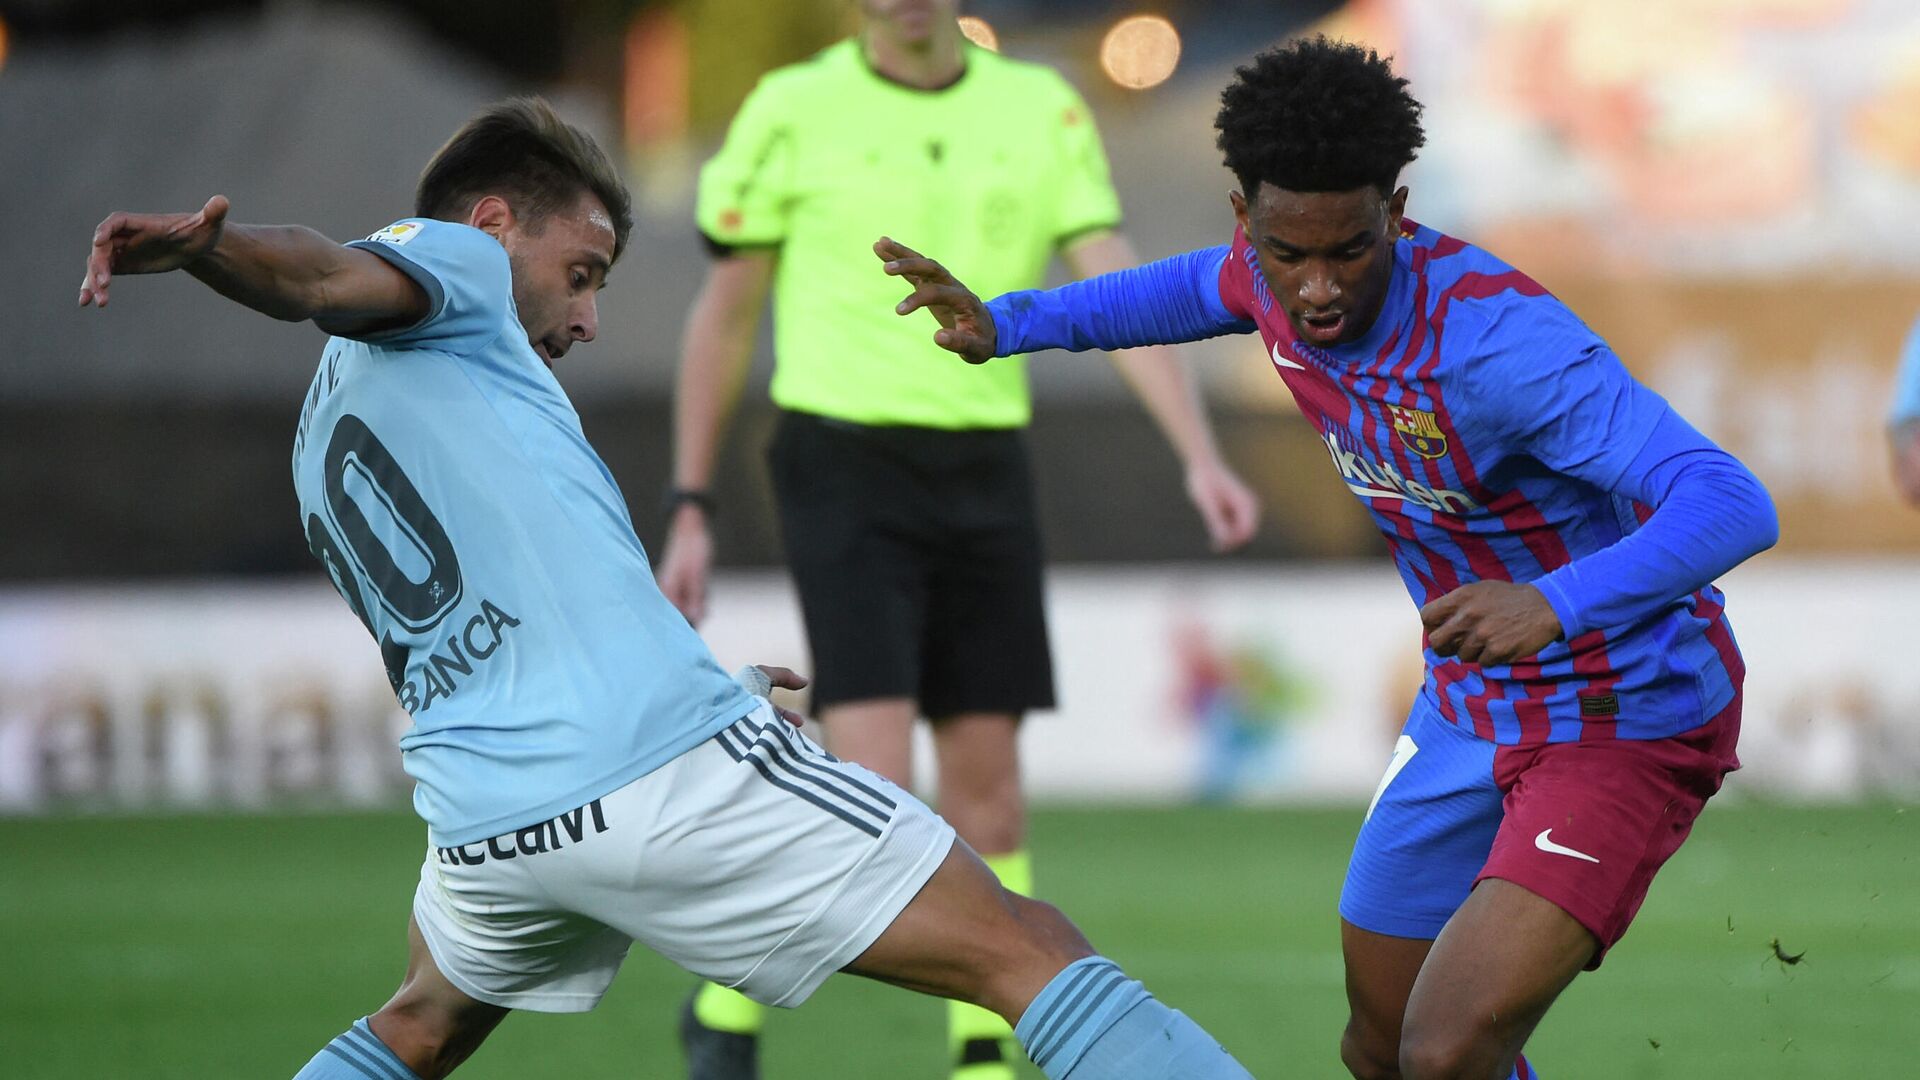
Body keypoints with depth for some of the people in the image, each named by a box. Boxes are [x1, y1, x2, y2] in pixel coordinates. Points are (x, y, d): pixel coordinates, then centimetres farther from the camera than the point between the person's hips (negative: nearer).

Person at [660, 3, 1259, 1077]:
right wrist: (691, 514, 3)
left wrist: (1203, 457, -16)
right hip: (843, 473, -4)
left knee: (987, 781, 4)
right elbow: (725, 315, 4)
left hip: (984, 475, 4)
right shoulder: (794, 111, -4)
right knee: (877, 784, -15)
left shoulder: (1042, 110, 4)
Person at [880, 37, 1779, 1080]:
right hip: (1471, 709, 8)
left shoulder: (1498, 337, -32)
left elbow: (1735, 506, -42)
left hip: (1626, 725, -8)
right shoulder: (1272, 280, -8)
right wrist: (1005, 322, 13)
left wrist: (1555, 605, -57)